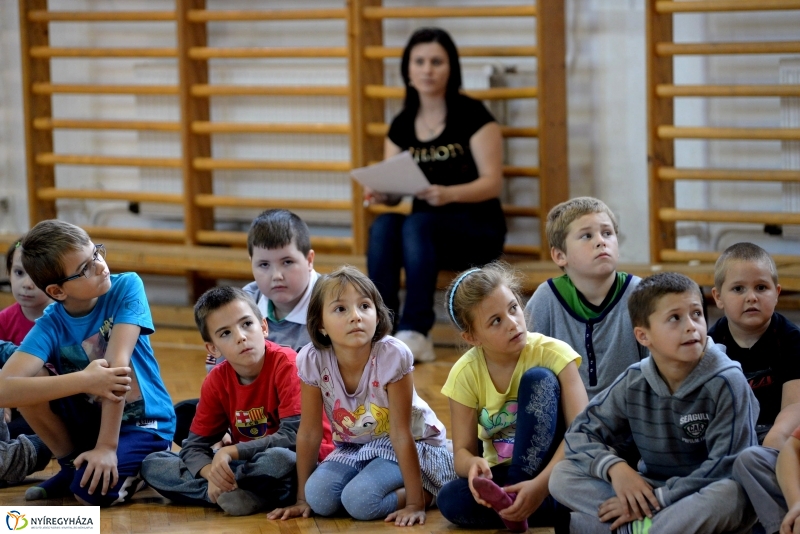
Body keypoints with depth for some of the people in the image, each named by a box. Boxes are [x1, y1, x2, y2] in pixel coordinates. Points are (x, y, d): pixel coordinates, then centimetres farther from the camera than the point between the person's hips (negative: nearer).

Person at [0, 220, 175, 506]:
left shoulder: (126, 287, -16)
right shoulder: (50, 326, -13)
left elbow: (117, 367, -24)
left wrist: (106, 446, -30)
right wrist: (84, 381, -38)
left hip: (142, 423, -3)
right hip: (89, 418, 3)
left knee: (91, 489, -30)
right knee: (30, 378, -20)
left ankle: (134, 467, 4)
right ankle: (71, 463, 1)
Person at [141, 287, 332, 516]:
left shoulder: (287, 365, -16)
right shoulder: (217, 381, 0)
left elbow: (294, 436, -23)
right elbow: (195, 446, -1)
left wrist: (230, 452, -23)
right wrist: (212, 472, -24)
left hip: (299, 464, -6)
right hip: (248, 466, 6)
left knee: (280, 459, -41)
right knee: (152, 465, -5)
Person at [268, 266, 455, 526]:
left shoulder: (392, 356, -28)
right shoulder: (313, 360, -19)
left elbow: (401, 434, -24)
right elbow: (309, 432, -9)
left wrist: (415, 503, -23)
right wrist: (302, 499, -4)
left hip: (413, 446, -4)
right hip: (353, 448, 4)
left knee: (360, 500, -28)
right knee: (319, 497, -22)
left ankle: (426, 492, -3)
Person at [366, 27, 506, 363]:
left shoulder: (472, 115, -7)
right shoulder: (402, 125, 8)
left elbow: (492, 182, -13)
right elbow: (394, 190, 7)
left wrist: (448, 194, -31)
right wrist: (381, 193, -18)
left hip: (478, 229, -4)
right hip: (425, 231, 5)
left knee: (417, 225, -35)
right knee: (383, 226, -28)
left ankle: (415, 334, -40)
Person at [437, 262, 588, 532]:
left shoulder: (552, 353, -15)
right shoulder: (465, 374, -6)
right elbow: (462, 450, -6)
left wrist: (541, 485, -36)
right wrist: (473, 465, -32)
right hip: (504, 475, 2)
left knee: (538, 379, -24)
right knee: (451, 501, -29)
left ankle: (513, 501, -26)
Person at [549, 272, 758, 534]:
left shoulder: (726, 382, -14)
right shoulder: (633, 383, -1)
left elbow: (727, 466, -21)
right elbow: (581, 433, 2)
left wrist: (657, 499, -25)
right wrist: (614, 466, -20)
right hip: (651, 492, 5)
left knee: (728, 493, -39)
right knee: (562, 476, -11)